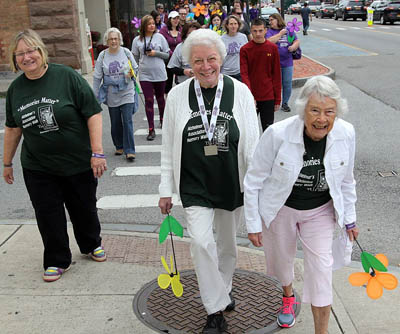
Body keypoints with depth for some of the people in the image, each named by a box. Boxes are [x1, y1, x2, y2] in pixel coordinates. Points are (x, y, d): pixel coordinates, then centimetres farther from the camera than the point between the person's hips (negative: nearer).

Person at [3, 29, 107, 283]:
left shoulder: (67, 77, -13)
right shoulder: (16, 89, 2)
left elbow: (93, 114, -13)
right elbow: (13, 128, 13)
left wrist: (97, 152, -18)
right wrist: (7, 162, 17)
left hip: (78, 164, -3)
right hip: (38, 169, 3)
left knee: (84, 209, 14)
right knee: (48, 215, 6)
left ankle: (92, 245, 41)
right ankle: (57, 261, 25)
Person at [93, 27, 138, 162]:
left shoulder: (126, 52, -1)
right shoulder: (102, 55, 0)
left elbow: (135, 68, 10)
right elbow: (97, 77, 4)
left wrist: (131, 73, -13)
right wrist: (95, 95, 3)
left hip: (127, 94, -1)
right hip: (111, 96, 1)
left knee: (127, 122, -7)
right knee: (115, 123, 10)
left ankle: (129, 150, -4)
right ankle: (119, 147, 28)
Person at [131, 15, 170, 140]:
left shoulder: (160, 37, 0)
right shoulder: (137, 40, 2)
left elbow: (167, 55, 2)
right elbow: (135, 58, 9)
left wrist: (156, 53, -13)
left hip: (159, 74, 0)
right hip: (145, 75, 0)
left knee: (160, 98, 17)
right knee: (149, 101, -4)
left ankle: (162, 120, 40)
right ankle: (151, 129, -2)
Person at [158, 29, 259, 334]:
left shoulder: (239, 92, -5)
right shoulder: (178, 95, -3)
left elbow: (252, 144, -1)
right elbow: (168, 148, 3)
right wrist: (166, 190, 3)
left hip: (232, 184, 1)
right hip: (194, 185, -1)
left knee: (227, 242, 17)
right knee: (201, 242, -14)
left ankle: (223, 288, 45)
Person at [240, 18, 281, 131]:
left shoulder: (273, 48, 1)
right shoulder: (245, 49, -3)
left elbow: (276, 75, 3)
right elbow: (244, 74, -8)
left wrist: (277, 99, 1)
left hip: (268, 97, 1)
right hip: (251, 96, -1)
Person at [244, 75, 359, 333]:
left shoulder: (346, 134, -19)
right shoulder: (278, 134, -29)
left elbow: (346, 181, -1)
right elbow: (254, 181, -16)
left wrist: (349, 219, 7)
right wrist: (253, 223, -11)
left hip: (321, 210, 1)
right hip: (281, 208, -1)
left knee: (321, 268, -3)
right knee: (283, 256, 21)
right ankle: (288, 296, 55)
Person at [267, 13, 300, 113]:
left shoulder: (289, 30, 9)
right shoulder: (269, 31, 0)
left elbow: (297, 41, 11)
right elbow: (269, 41, -18)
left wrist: (293, 46, -11)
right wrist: (280, 33, -13)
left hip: (287, 62, 3)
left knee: (287, 84, 6)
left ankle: (285, 103, 21)